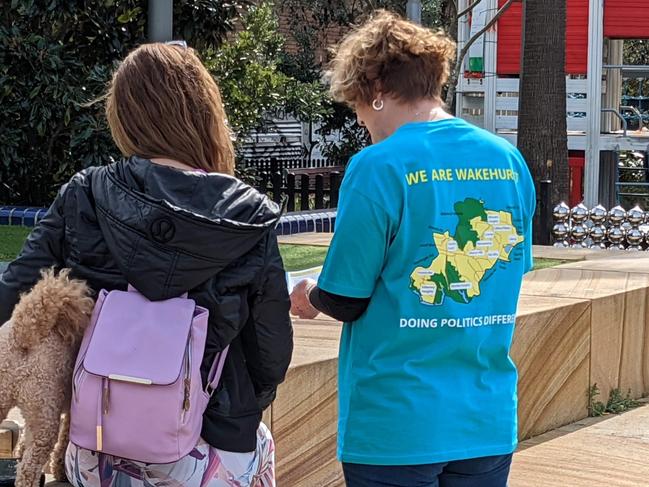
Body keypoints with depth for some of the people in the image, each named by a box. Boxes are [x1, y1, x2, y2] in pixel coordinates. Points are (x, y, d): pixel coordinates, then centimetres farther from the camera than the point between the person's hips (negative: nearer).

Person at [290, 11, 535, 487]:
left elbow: (345, 301, -11)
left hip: (397, 426, -5)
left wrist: (310, 297, 13)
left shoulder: (379, 168, -14)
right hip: (488, 423, 5)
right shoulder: (510, 161, 3)